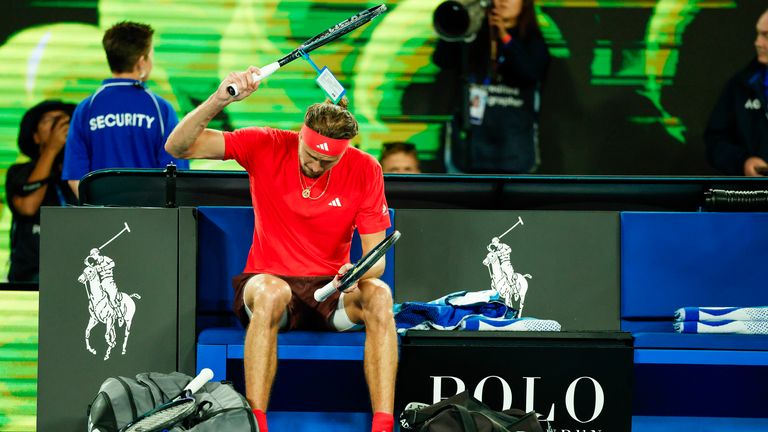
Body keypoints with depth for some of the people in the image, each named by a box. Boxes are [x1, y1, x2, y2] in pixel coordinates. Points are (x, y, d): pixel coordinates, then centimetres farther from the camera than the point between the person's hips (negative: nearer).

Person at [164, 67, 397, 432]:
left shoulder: (364, 170, -5)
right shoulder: (267, 147, -7)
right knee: (271, 292, -38)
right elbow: (178, 147, -13)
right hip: (269, 279, -1)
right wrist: (218, 100, -30)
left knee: (378, 295, -31)